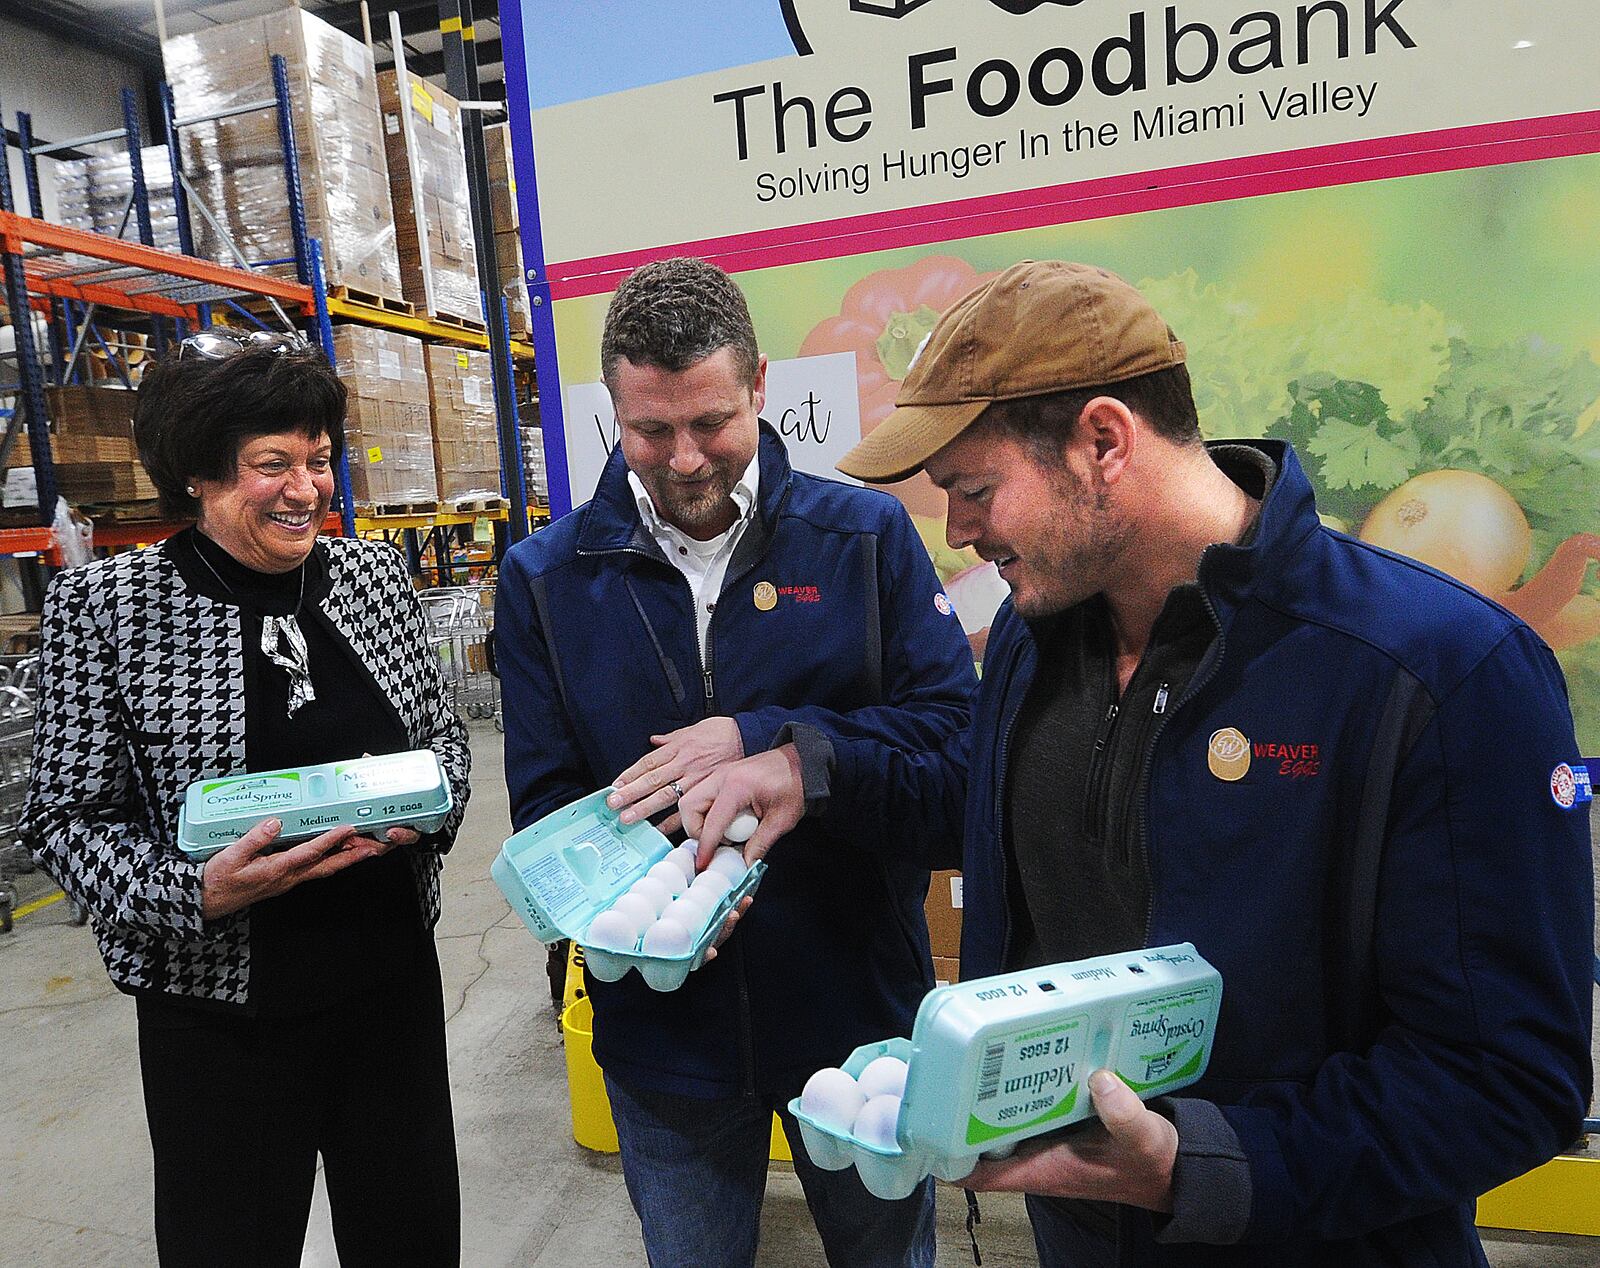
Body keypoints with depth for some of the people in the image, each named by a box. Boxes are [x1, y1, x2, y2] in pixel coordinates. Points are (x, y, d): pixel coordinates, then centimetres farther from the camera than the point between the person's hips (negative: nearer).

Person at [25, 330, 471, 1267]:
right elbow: (68, 819, -6)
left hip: (394, 975, 3)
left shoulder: (376, 573, 0)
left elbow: (445, 733, 9)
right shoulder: (105, 606, -9)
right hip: (218, 1007, -3)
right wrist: (199, 893, -23)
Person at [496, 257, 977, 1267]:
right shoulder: (545, 578, -5)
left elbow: (957, 726, -13)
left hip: (860, 1005, 0)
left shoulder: (867, 536, -9)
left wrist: (764, 741, -25)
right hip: (661, 1025, 1)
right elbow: (546, 802, -4)